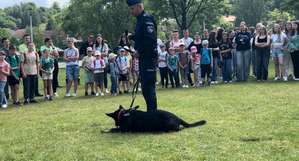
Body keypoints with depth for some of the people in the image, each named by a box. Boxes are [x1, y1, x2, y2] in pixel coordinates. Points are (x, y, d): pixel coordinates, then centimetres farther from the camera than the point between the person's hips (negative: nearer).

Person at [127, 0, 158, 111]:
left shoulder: (146, 19, -14)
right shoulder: (141, 19, 17)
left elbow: (151, 39, -24)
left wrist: (139, 51, -18)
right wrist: (132, 37, 8)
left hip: (149, 57, -10)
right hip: (144, 57, 10)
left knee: (148, 86, -9)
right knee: (145, 86, 13)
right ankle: (151, 111, 21)